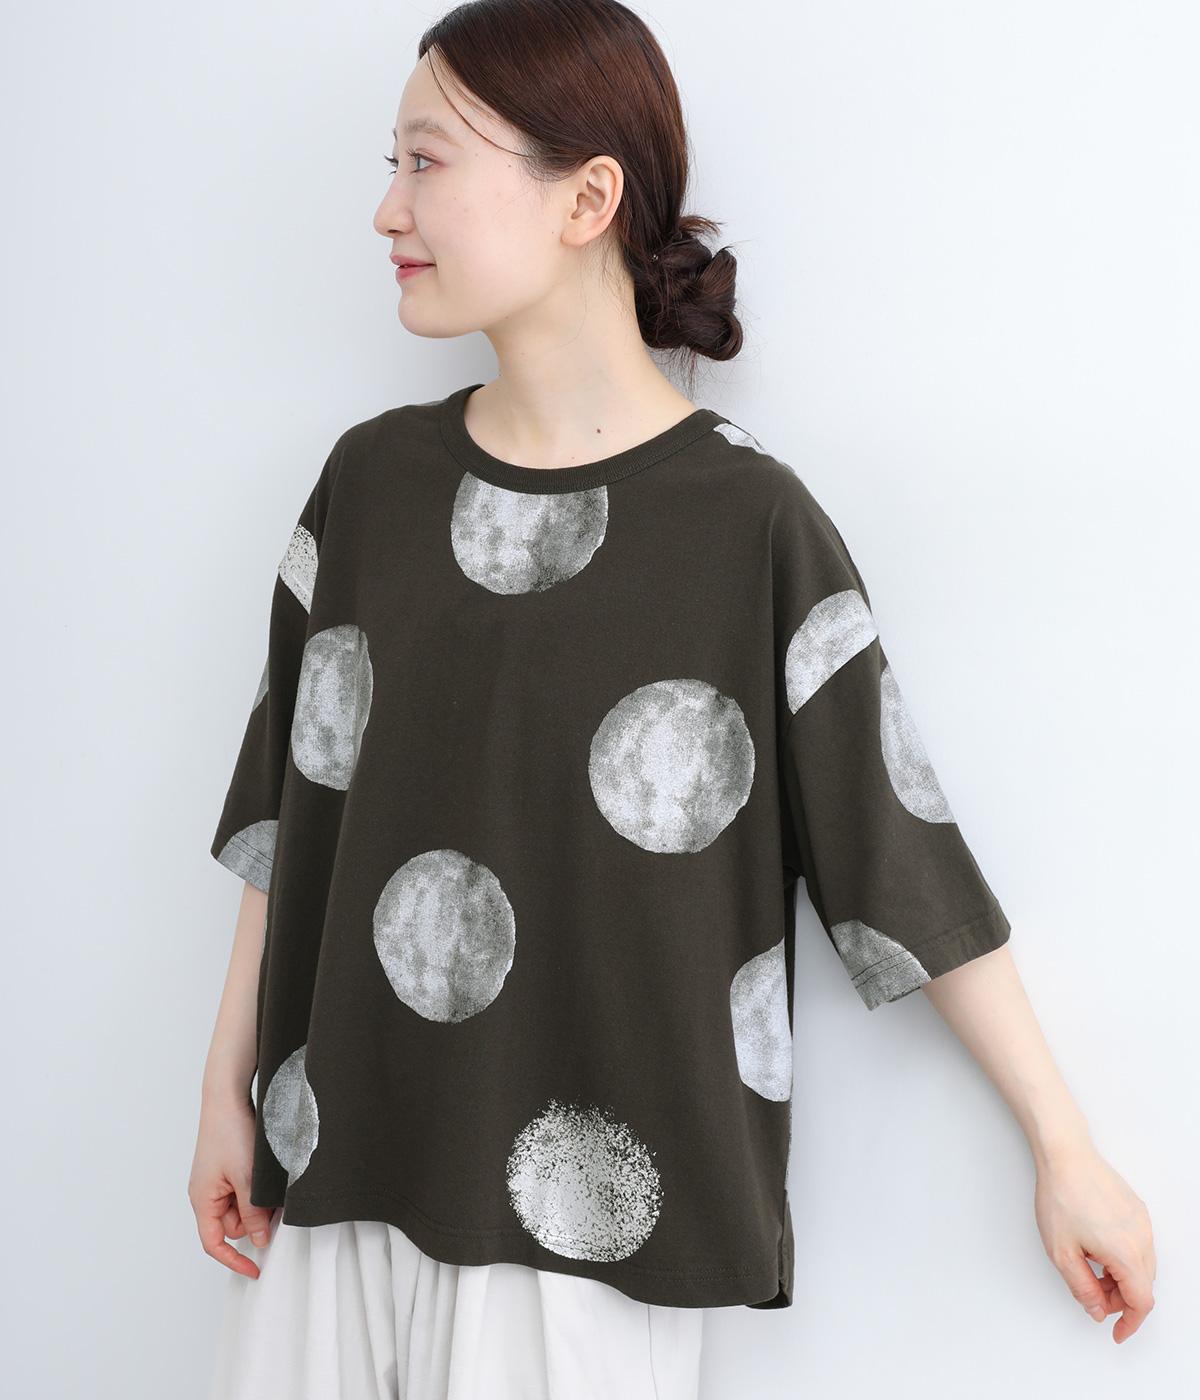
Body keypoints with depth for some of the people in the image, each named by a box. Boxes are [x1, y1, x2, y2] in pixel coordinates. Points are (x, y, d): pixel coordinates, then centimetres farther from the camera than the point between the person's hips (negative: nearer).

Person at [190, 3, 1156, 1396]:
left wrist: (1066, 1151, -2)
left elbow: (903, 859, -6)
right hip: (329, 1178, 4)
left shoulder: (751, 521, -10)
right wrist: (225, 1093, 9)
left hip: (579, 1225, -3)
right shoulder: (370, 478, 2)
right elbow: (286, 811, 8)